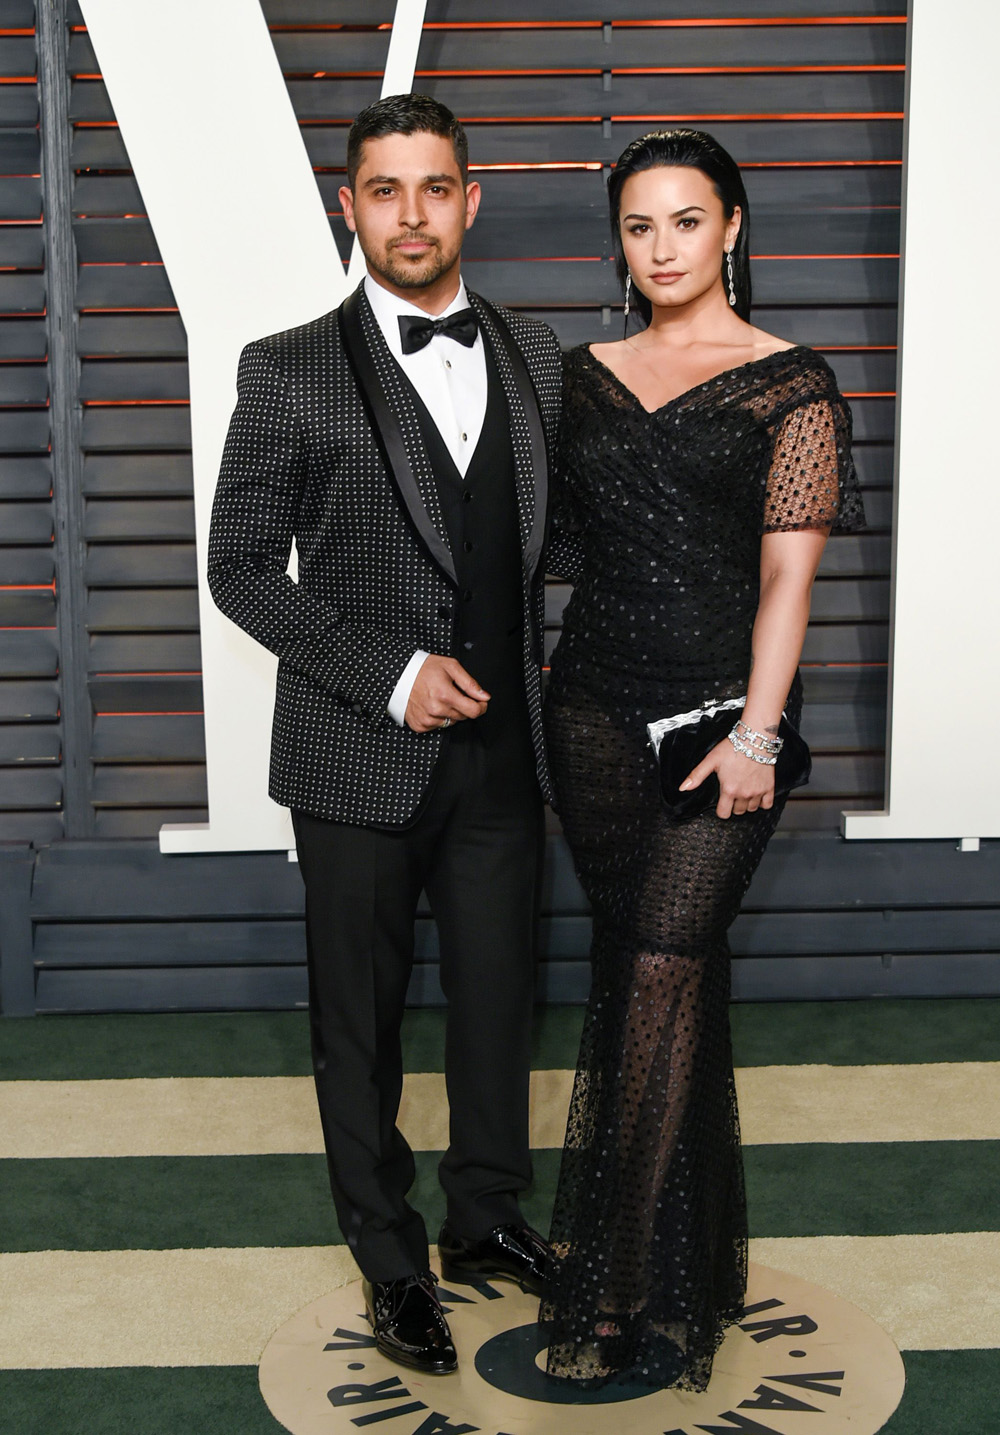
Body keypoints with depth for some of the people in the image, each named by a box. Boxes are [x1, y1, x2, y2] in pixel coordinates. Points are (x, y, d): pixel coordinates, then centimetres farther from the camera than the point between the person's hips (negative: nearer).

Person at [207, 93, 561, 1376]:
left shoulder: (534, 356, 6)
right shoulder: (291, 372, -6)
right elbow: (243, 567, -7)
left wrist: (555, 684, 3)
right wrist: (389, 673, -16)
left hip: (499, 749, 4)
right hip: (357, 756, -3)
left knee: (498, 996, 14)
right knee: (362, 1015, 10)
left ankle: (487, 1220, 37)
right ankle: (389, 1256, 30)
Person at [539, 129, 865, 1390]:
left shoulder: (789, 386, -2)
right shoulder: (587, 377, 11)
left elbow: (787, 574, -7)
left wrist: (755, 736, -14)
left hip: (718, 707, -4)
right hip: (596, 704, 4)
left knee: (663, 967, -8)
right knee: (636, 962, 10)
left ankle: (645, 1288, 4)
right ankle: (666, 1238, 26)